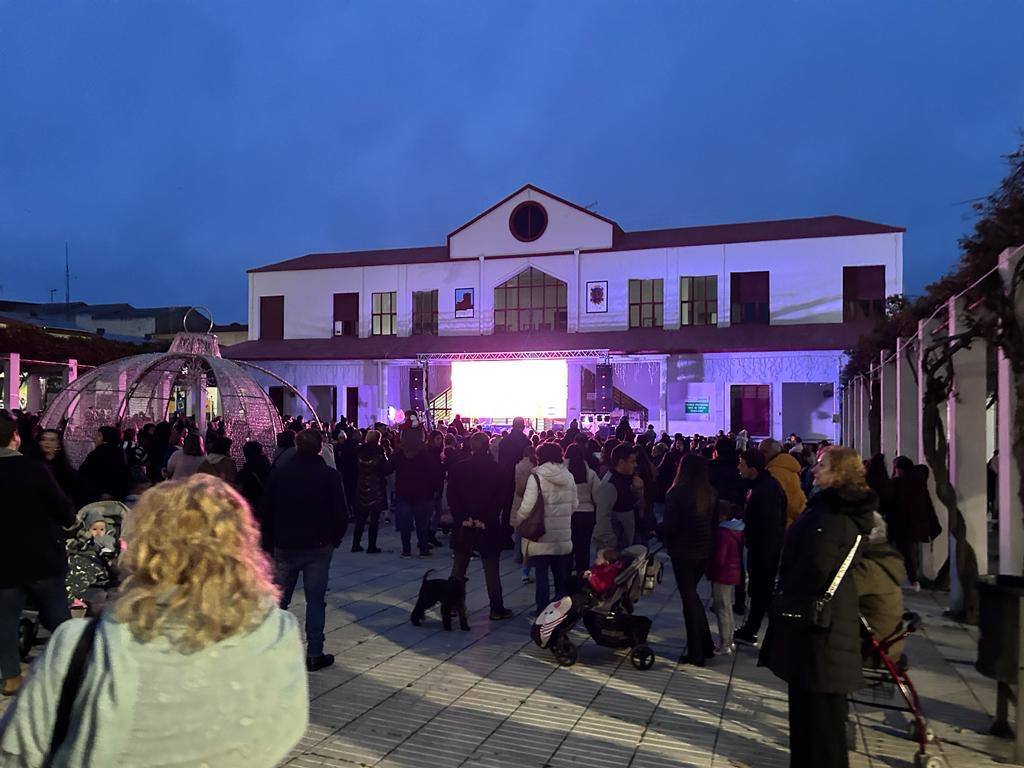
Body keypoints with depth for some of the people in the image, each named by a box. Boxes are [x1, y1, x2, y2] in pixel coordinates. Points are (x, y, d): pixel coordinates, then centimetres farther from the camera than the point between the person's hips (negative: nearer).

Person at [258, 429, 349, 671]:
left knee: (278, 600, 13)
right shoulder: (329, 476, -6)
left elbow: (266, 513, 4)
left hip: (285, 547, 2)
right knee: (315, 600, 5)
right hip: (318, 548, -2)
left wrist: (269, 544, 12)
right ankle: (314, 655, 8)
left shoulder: (279, 474, 0)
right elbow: (341, 514, -7)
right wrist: (334, 540, 7)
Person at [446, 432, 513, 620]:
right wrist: (485, 519, -6)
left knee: (458, 568, 14)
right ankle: (497, 609, 10)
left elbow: (451, 498, -4)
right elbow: (499, 499, -8)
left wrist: (463, 518, -3)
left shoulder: (458, 469, -2)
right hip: (489, 527, -2)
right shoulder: (496, 470, -6)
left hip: (463, 527, 2)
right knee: (491, 570, 6)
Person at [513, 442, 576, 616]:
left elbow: (527, 507, -19)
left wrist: (517, 520, -3)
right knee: (561, 575, 16)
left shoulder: (536, 477, -13)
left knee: (541, 574, 5)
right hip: (563, 536, 5)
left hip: (541, 536, -4)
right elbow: (574, 504, 7)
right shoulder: (569, 477, 2)